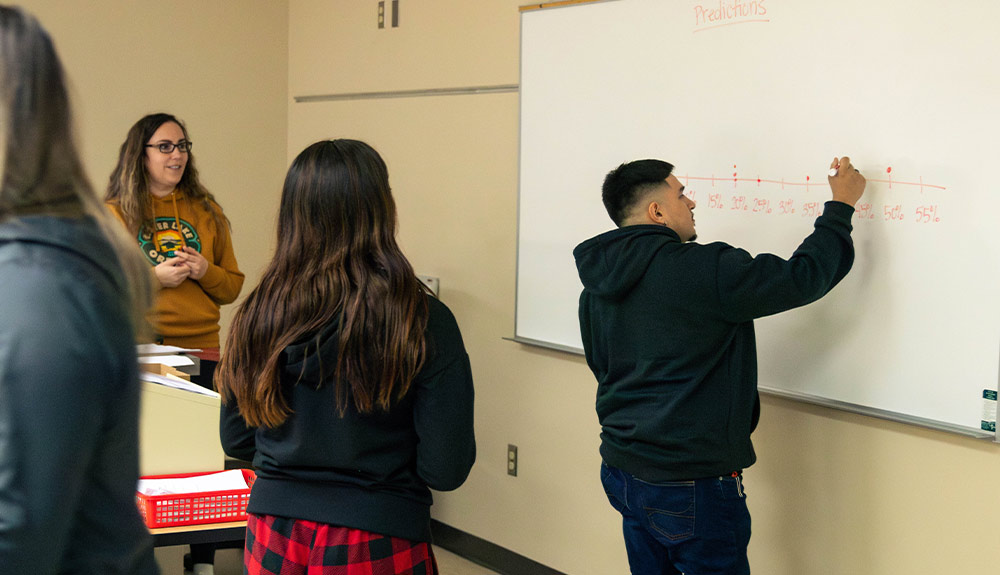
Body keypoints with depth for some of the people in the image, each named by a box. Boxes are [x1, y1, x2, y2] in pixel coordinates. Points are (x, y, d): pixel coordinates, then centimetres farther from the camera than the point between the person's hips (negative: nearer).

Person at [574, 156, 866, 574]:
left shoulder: (596, 289, 7)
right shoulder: (701, 270, -19)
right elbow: (801, 277, -15)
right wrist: (841, 206, -1)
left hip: (620, 473, 8)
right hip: (692, 488, -8)